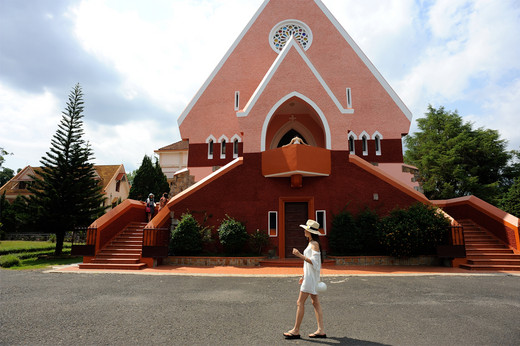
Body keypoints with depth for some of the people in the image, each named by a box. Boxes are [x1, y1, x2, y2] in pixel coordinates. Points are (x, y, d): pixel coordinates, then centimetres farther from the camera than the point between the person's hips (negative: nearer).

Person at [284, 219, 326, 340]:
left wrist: (300, 255, -27)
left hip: (311, 277, -10)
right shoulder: (311, 243, 14)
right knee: (315, 302, 10)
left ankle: (296, 330, 3)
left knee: (300, 302, -5)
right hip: (309, 277, 10)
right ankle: (321, 330, 13)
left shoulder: (314, 244, -15)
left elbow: (314, 262, -23)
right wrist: (304, 276, 22)